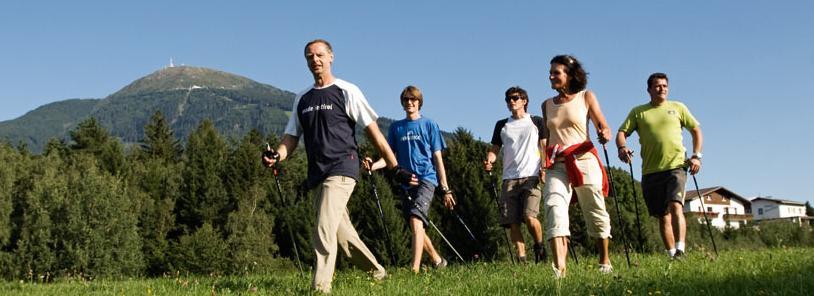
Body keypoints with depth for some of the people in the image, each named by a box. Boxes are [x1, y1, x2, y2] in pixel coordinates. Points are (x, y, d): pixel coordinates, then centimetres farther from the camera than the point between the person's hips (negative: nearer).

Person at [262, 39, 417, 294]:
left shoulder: (346, 92, 0)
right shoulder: (302, 99, 16)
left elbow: (373, 132, -2)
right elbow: (291, 137, 14)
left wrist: (395, 169, -5)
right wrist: (276, 155, -9)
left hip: (342, 169, -6)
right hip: (317, 175, 6)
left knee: (324, 230, -18)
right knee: (342, 233, 12)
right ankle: (377, 272, 30)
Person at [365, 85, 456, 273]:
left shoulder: (429, 125, 5)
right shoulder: (396, 127, 12)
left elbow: (437, 158, 5)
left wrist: (445, 189, 1)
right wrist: (373, 165, -14)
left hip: (426, 179, -5)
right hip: (405, 183, 5)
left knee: (416, 219, -25)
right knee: (417, 227, 11)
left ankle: (415, 268, -32)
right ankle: (438, 261, 32)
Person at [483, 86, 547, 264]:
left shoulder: (536, 122, 11)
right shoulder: (502, 125, 18)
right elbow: (494, 149, 15)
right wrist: (489, 161, -7)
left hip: (531, 177, -3)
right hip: (509, 179, 3)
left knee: (530, 217, -18)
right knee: (512, 222, -4)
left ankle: (540, 247, 9)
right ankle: (521, 259, 1)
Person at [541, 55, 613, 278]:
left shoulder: (586, 97, 7)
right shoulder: (547, 105, 17)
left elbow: (603, 127, 3)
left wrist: (605, 134, -19)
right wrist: (544, 162, 14)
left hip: (584, 160, -2)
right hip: (556, 165, 2)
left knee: (595, 211, 4)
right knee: (554, 205, -21)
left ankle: (605, 262, 22)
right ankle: (559, 267, -33)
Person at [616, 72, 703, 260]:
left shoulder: (678, 108, 12)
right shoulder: (638, 112, 10)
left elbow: (696, 130, 15)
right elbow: (622, 132, 3)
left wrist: (696, 156, 3)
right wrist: (622, 147, -19)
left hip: (676, 167, -2)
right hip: (650, 172, 2)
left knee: (675, 206, -22)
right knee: (663, 216, 6)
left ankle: (680, 250, -28)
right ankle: (672, 256, 12)